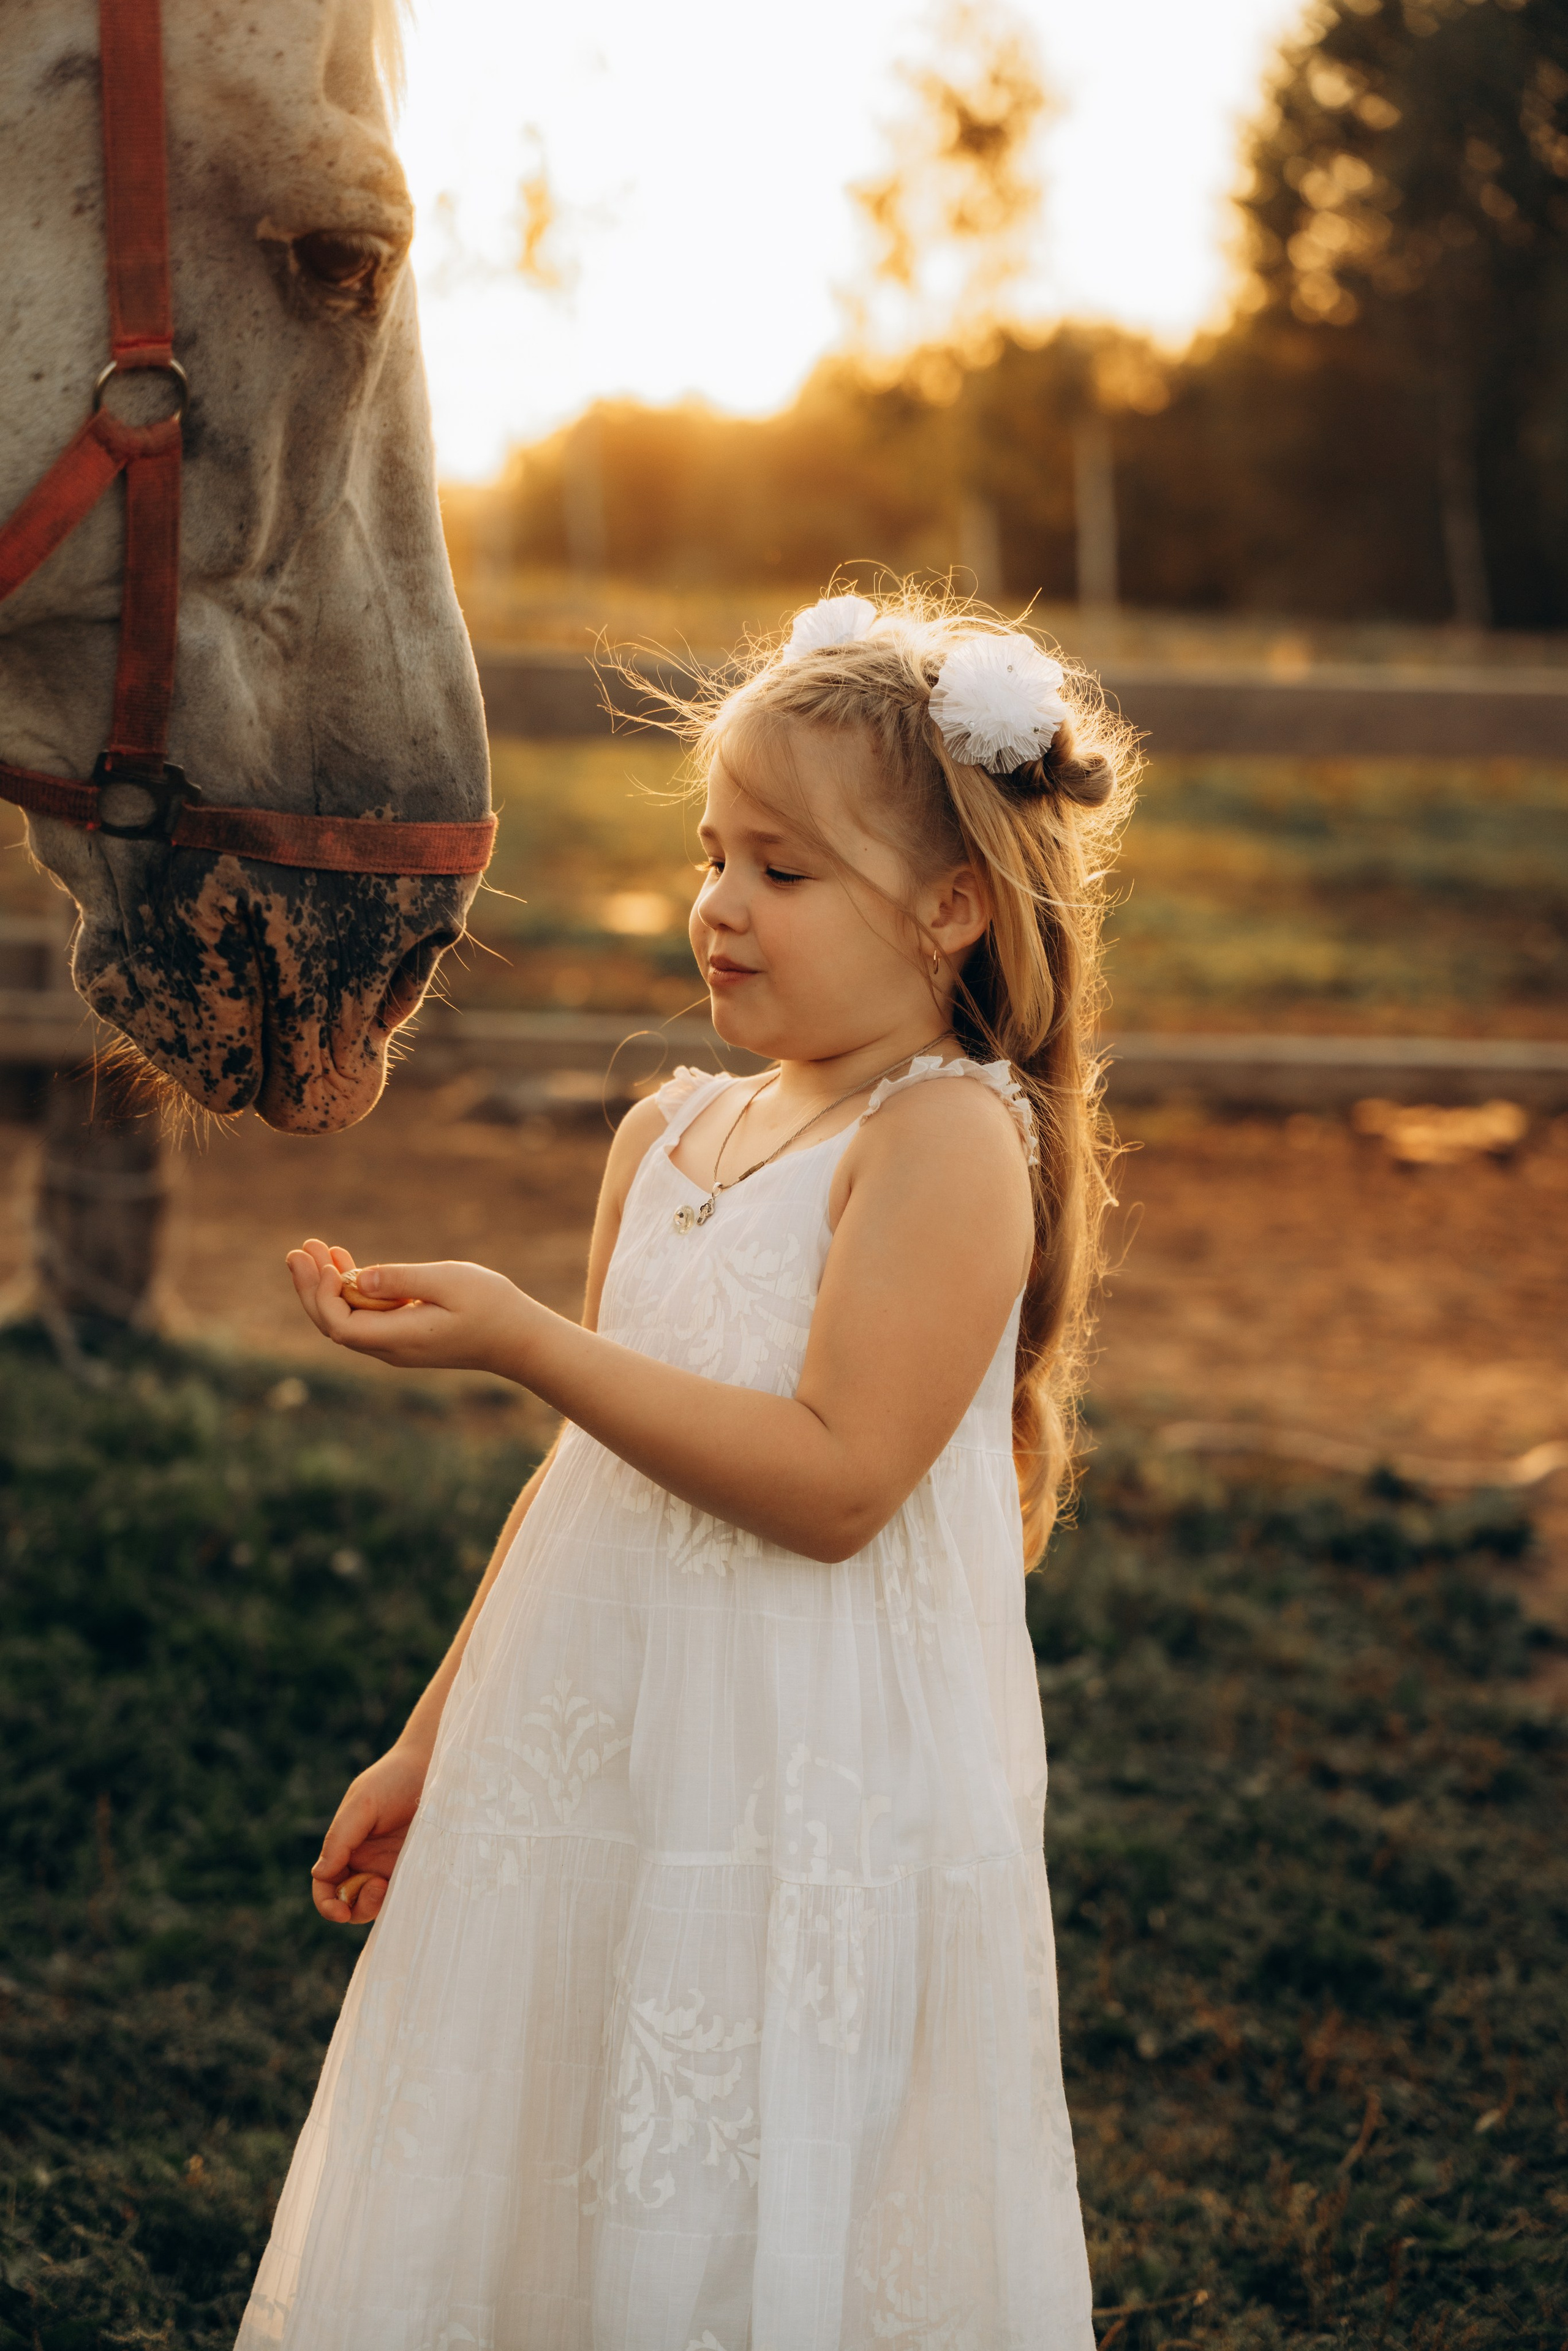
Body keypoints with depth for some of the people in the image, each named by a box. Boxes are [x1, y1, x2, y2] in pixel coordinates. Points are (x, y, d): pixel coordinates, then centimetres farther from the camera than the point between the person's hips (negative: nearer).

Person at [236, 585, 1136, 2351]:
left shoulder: (947, 1139, -13)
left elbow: (832, 1480, -22)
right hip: (598, 1786, 8)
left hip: (818, 1817, -8)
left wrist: (520, 1340, -23)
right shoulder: (669, 1133, 10)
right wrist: (433, 1739, 20)